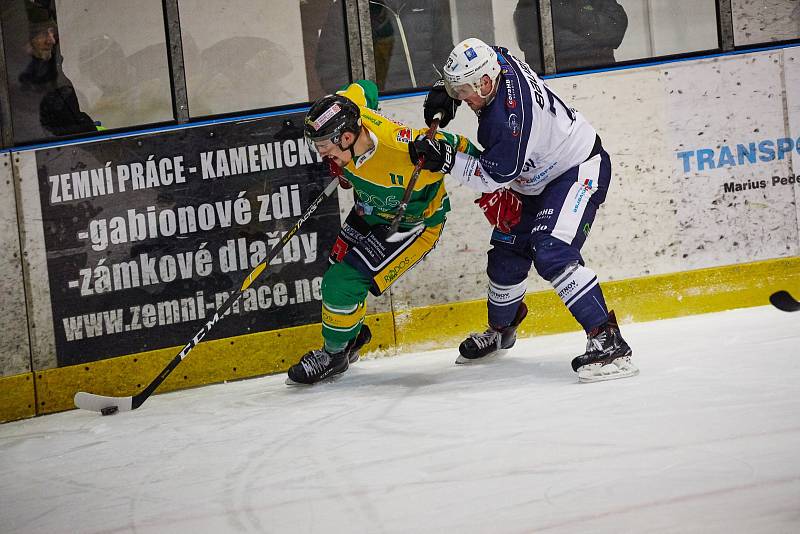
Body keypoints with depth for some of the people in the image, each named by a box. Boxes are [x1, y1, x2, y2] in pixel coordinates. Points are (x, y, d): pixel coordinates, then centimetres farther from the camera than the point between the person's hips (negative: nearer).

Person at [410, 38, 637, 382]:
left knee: (551, 253, -28)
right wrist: (445, 91, 0)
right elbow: (467, 70, 15)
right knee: (506, 256, 14)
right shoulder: (496, 61, -11)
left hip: (578, 171, -10)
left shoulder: (506, 117, -35)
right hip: (536, 177, 10)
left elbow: (497, 176, -28)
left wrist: (446, 160, -30)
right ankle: (501, 330, 40)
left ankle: (607, 342, -28)